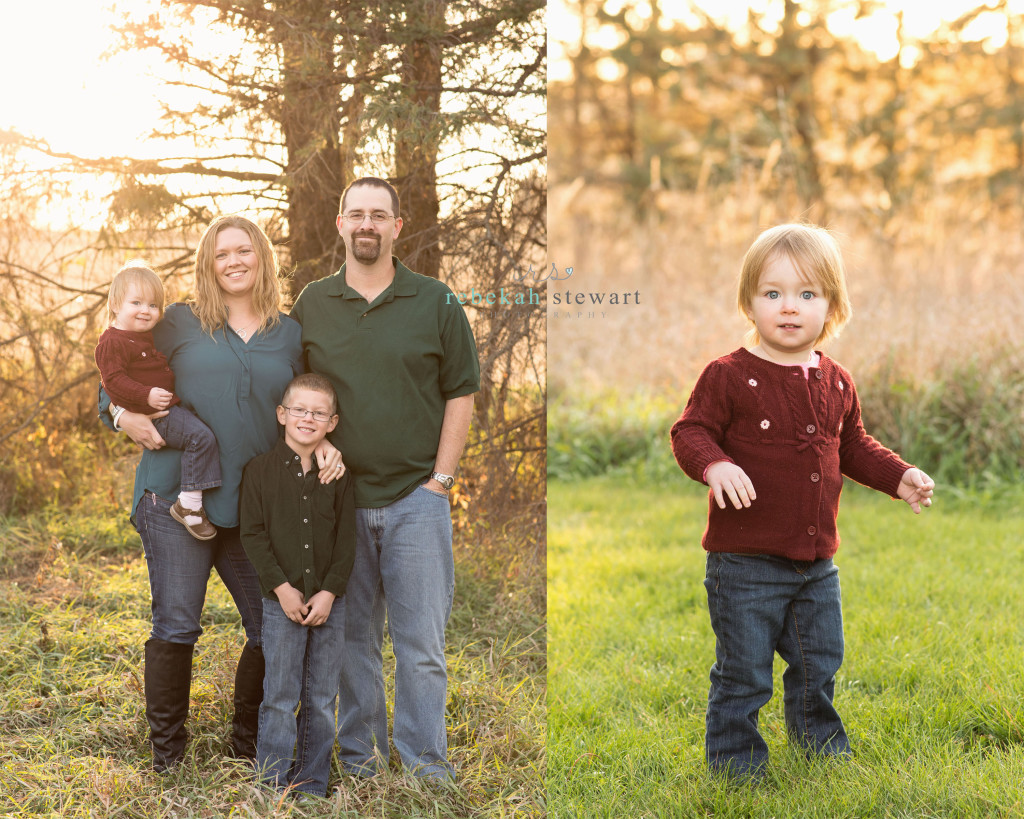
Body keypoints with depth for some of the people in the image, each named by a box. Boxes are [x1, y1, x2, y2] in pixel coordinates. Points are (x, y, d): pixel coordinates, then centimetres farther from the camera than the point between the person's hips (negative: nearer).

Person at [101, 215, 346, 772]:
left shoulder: (290, 335, 12)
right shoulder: (180, 323, 5)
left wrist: (325, 444, 0)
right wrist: (125, 417, -7)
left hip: (253, 507, 3)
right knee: (176, 627, -4)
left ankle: (248, 746, 22)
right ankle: (165, 757, 12)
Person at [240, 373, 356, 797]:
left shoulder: (339, 474, 5)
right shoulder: (260, 469, 0)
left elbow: (346, 539, 4)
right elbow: (253, 534, -3)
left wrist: (329, 592, -8)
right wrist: (281, 587, -12)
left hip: (328, 602, 2)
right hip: (281, 600, -2)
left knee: (322, 700, 6)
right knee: (279, 698, -1)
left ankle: (313, 787, 17)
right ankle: (273, 788, 8)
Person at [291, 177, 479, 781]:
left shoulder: (435, 302, 3)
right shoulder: (312, 305, 8)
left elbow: (461, 394, 3)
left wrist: (440, 480, -3)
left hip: (416, 498, -1)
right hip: (339, 498, 2)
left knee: (421, 641, -1)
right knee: (353, 636, 9)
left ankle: (426, 762, 9)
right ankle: (359, 753, 21)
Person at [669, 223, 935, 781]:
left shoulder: (835, 383, 8)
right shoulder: (729, 377, -10)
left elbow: (852, 446, 20)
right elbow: (691, 432, -12)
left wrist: (899, 476, 9)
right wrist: (714, 465, -32)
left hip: (816, 560, 6)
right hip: (746, 560, -6)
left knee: (819, 661, 20)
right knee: (743, 672, 2)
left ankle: (821, 742, 41)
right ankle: (736, 760, 18)